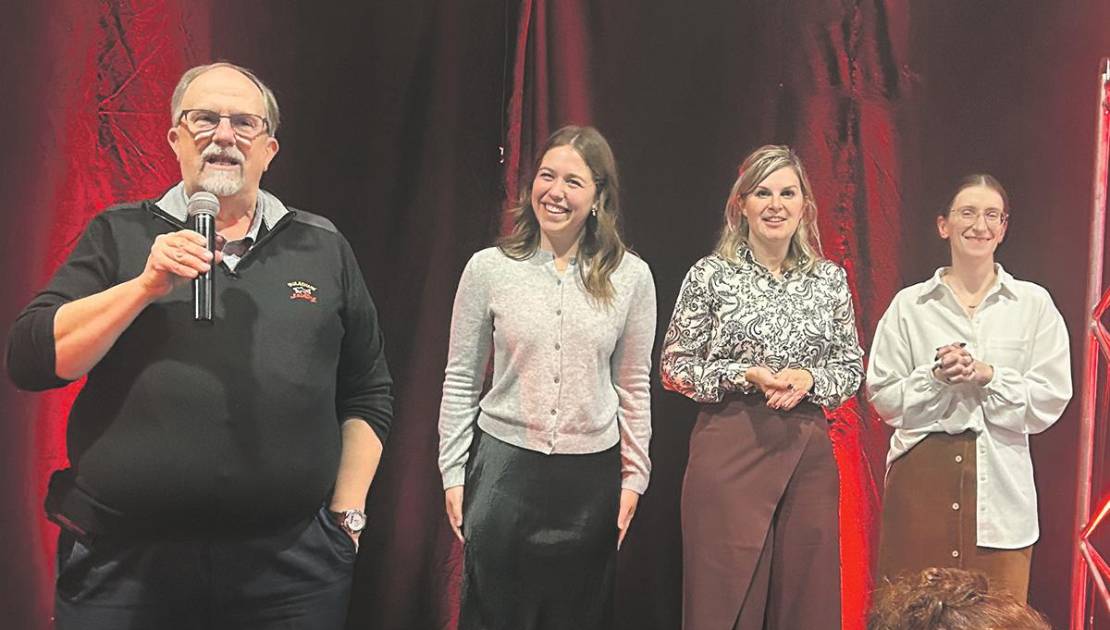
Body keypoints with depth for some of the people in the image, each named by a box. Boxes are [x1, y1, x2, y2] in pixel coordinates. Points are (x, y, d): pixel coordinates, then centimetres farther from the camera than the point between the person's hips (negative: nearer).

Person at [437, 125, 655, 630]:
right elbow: (460, 380, 3)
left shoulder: (630, 276, -1)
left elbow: (633, 386, 6)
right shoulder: (488, 268, -2)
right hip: (503, 467, 0)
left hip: (591, 478, 1)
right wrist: (453, 474, 1)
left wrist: (633, 475, 6)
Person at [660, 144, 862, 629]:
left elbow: (852, 368, 11)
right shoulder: (710, 275, -1)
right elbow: (675, 367, 0)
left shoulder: (830, 279, 7)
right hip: (728, 449, -3)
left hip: (808, 453, 3)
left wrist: (808, 379, -9)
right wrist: (746, 375, -13)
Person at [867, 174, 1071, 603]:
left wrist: (987, 376, -12)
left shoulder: (1034, 304, 5)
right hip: (922, 476, 0)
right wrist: (936, 375, -13)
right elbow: (883, 398, 3)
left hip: (1000, 482, 0)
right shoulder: (909, 305, 4)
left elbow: (1050, 401, 1)